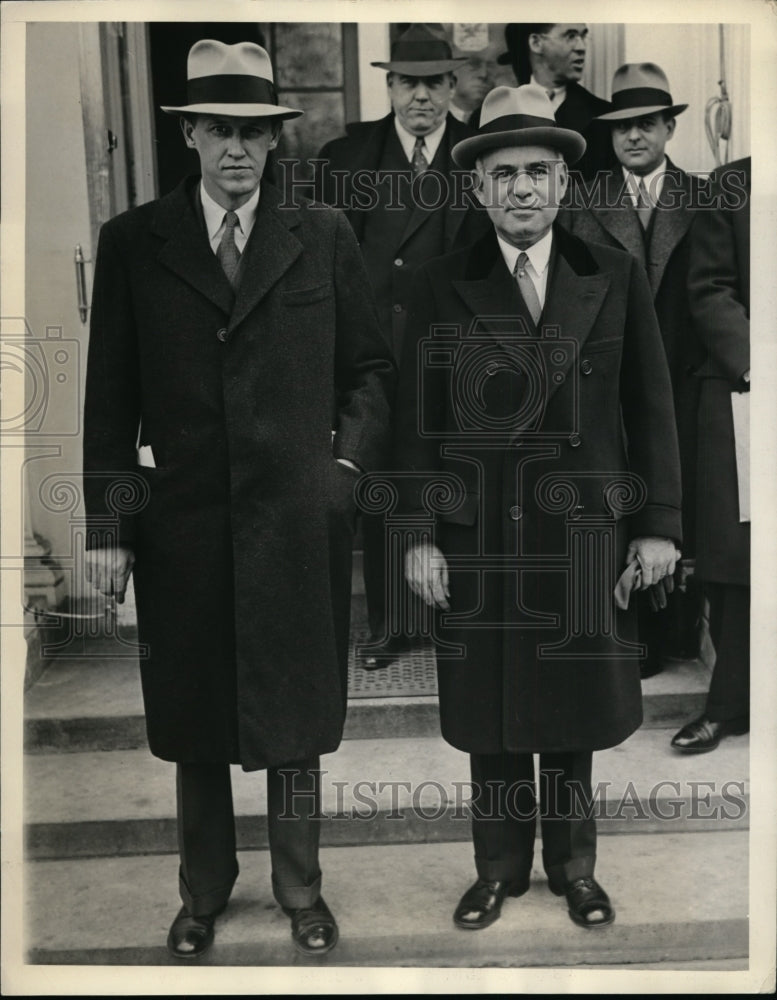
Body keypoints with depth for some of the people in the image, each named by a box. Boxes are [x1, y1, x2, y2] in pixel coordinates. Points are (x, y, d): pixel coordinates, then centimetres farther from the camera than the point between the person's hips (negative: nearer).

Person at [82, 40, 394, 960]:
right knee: (194, 719, 13)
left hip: (299, 521, 0)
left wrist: (350, 458, -4)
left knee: (294, 712, 11)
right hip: (181, 522, 1)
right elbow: (111, 396, 2)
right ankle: (204, 888, 33)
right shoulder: (131, 243, 3)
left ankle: (300, 887, 31)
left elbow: (370, 366, 10)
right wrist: (107, 526, -1)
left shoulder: (323, 237, 4)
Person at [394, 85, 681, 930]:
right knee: (488, 716, 10)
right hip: (477, 537, 0)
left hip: (582, 535, 1)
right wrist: (418, 536, -6)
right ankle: (499, 868, 29)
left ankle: (573, 867, 32)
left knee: (573, 712, 12)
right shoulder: (439, 288, 1)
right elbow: (416, 419, 0)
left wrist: (658, 525, -1)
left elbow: (651, 409, 4)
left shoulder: (617, 278, 4)